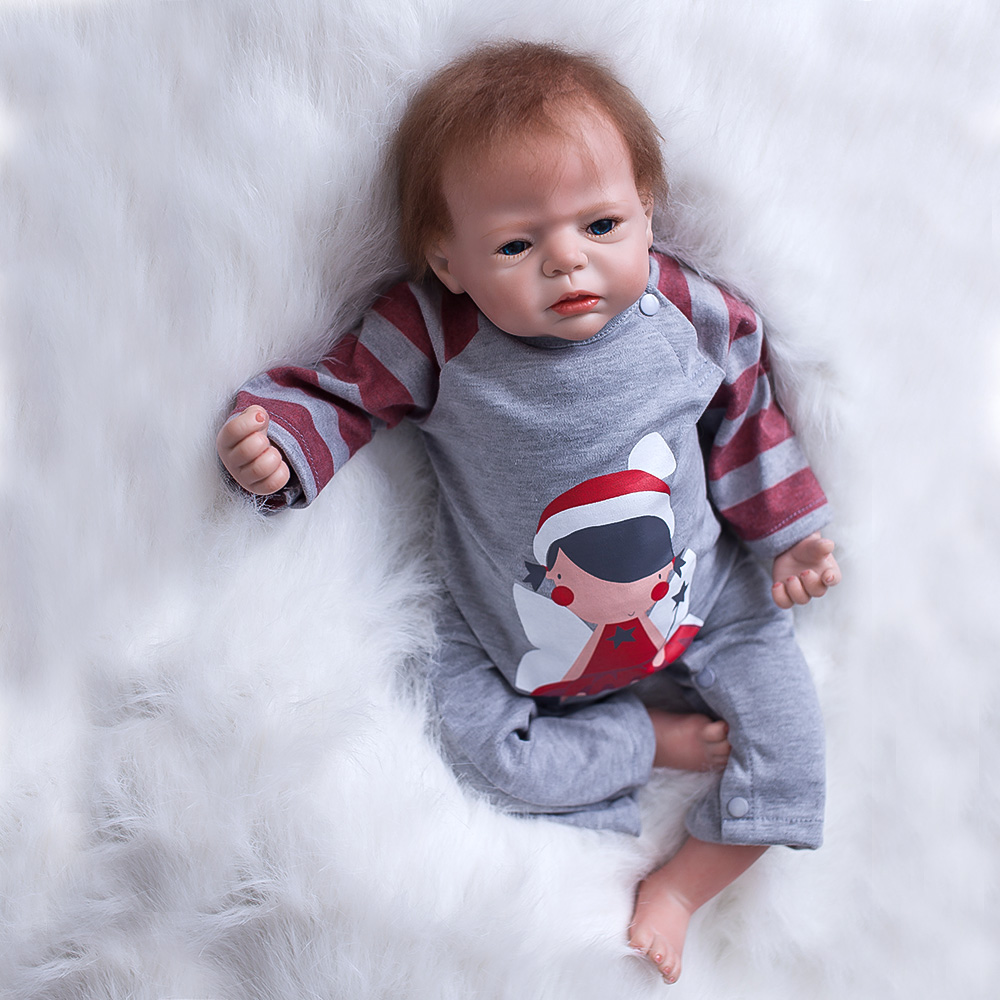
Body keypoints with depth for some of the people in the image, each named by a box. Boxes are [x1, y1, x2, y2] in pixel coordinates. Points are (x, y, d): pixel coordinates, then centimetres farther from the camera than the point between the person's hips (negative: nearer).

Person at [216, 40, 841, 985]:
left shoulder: (696, 317, -13)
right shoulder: (435, 337, -20)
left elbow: (746, 420, 1)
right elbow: (345, 388, -9)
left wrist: (791, 534, 3)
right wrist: (277, 436, -29)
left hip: (700, 603, 1)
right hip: (518, 639, 0)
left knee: (784, 723, -7)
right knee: (483, 746, -16)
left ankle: (683, 881, 14)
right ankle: (656, 737, 4)